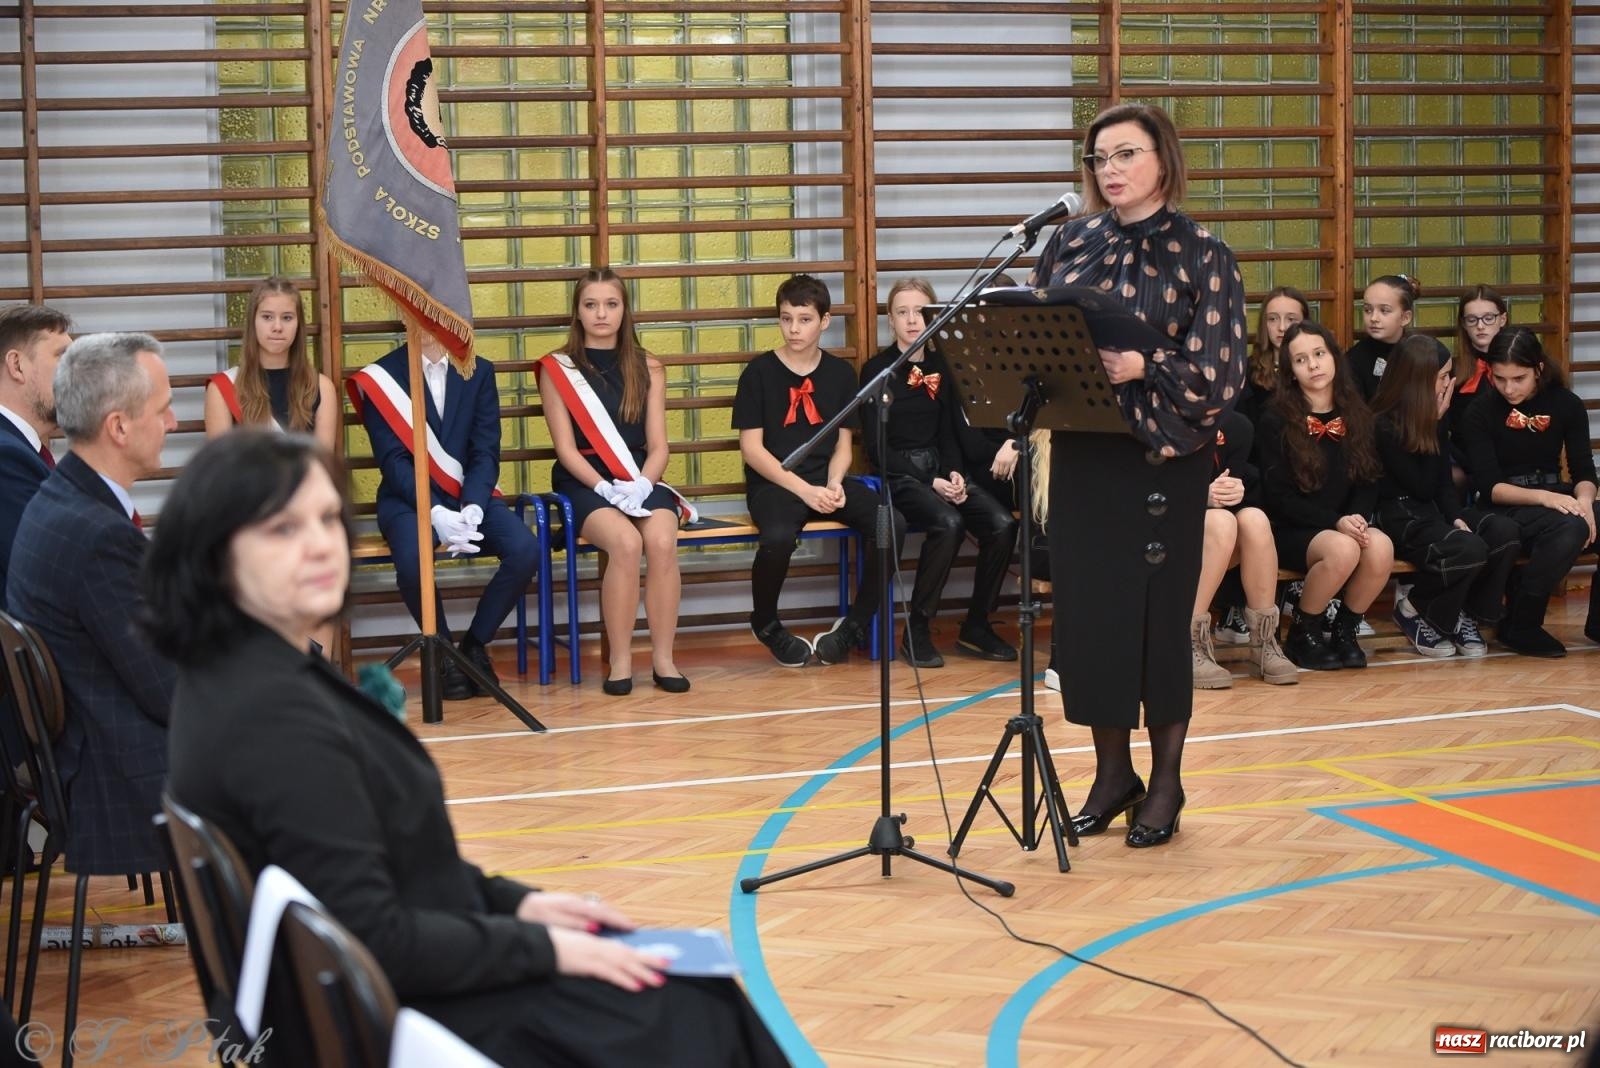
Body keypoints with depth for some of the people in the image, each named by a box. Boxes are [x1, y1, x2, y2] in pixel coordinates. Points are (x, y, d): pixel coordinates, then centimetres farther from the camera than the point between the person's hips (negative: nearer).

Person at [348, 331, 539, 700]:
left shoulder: (479, 371, 9)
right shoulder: (381, 377, 0)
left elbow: (485, 453, 2)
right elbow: (392, 460, -8)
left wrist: (472, 508, -18)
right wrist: (435, 513, -23)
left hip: (470, 496, 3)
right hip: (409, 499, -3)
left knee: (525, 549, -26)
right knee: (413, 557, -36)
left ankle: (475, 645, -4)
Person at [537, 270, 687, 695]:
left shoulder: (646, 368, 12)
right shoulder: (558, 368, 3)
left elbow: (658, 446, 6)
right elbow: (567, 449, -3)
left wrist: (641, 484, -14)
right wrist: (605, 487, -18)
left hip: (641, 480, 3)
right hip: (584, 482, -2)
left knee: (662, 541, -30)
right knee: (626, 542, -33)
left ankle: (663, 657, -21)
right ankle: (620, 661, -23)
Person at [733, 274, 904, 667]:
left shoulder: (840, 373, 10)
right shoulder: (759, 372, 0)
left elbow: (843, 444, 12)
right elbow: (751, 447, -5)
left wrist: (834, 483, -10)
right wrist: (804, 489, -15)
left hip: (826, 481, 4)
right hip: (773, 483, -4)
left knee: (892, 525, -24)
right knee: (778, 537, -37)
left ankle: (854, 625, -5)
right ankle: (765, 625, -6)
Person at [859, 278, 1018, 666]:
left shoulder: (941, 367, 11)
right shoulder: (877, 370, -2)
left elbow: (948, 432, 14)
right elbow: (876, 446, -7)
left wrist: (954, 473, -8)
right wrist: (929, 483, -15)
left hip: (940, 468, 5)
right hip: (898, 475, -5)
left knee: (1002, 523, -21)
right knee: (948, 524, -34)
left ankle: (976, 626, -7)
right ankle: (916, 631, -21)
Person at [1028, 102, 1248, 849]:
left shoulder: (1200, 253, -5)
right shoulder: (1070, 243, 7)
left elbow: (1220, 371, -10)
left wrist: (1144, 369, -24)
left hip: (1162, 459, -4)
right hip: (1081, 453, 4)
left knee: (1159, 614, 3)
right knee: (1085, 611, 5)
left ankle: (1165, 781, 17)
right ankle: (1112, 772, 21)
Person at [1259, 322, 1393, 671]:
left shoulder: (1357, 415, 8)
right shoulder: (1277, 420, -6)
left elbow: (1369, 482, 8)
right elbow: (1278, 497, -9)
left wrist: (1357, 518, -14)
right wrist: (1336, 523, -19)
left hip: (1347, 526, 4)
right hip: (1292, 532, -4)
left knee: (1380, 547, -29)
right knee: (1342, 550, -35)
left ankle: (1344, 630, -5)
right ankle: (1301, 634, -11)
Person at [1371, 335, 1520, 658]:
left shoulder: (1432, 419, 8)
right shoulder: (1383, 426, -14)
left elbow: (1444, 482, 11)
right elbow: (1423, 487, -14)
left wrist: (1457, 517, -10)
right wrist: (1435, 423, -12)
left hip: (1432, 511, 7)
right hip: (1398, 518, -7)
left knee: (1504, 532, -19)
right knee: (1469, 549, -31)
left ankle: (1467, 615, -2)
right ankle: (1414, 610, -5)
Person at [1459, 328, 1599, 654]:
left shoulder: (1566, 404, 2)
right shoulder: (1480, 413, -6)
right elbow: (1489, 486, -12)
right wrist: (1543, 497, -27)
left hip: (1555, 498, 4)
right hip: (1504, 508, -4)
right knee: (1570, 528, -36)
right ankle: (1519, 626, -19)